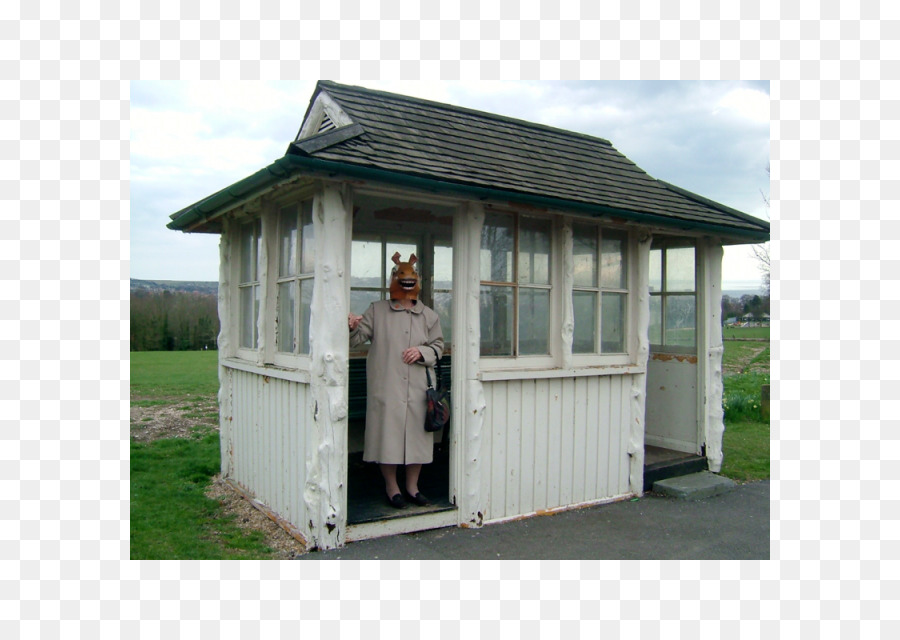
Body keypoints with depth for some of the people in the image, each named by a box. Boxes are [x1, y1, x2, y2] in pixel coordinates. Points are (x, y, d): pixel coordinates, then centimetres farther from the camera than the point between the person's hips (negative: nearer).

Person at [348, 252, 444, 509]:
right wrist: (352, 327, -21)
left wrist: (422, 352, -7)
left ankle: (412, 485, 25)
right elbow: (357, 338, 2)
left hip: (418, 388, 2)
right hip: (386, 388, -2)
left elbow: (438, 346, 13)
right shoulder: (377, 310, 6)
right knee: (388, 433, 1)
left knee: (416, 433, 8)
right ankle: (391, 487, 18)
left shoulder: (428, 315, 10)